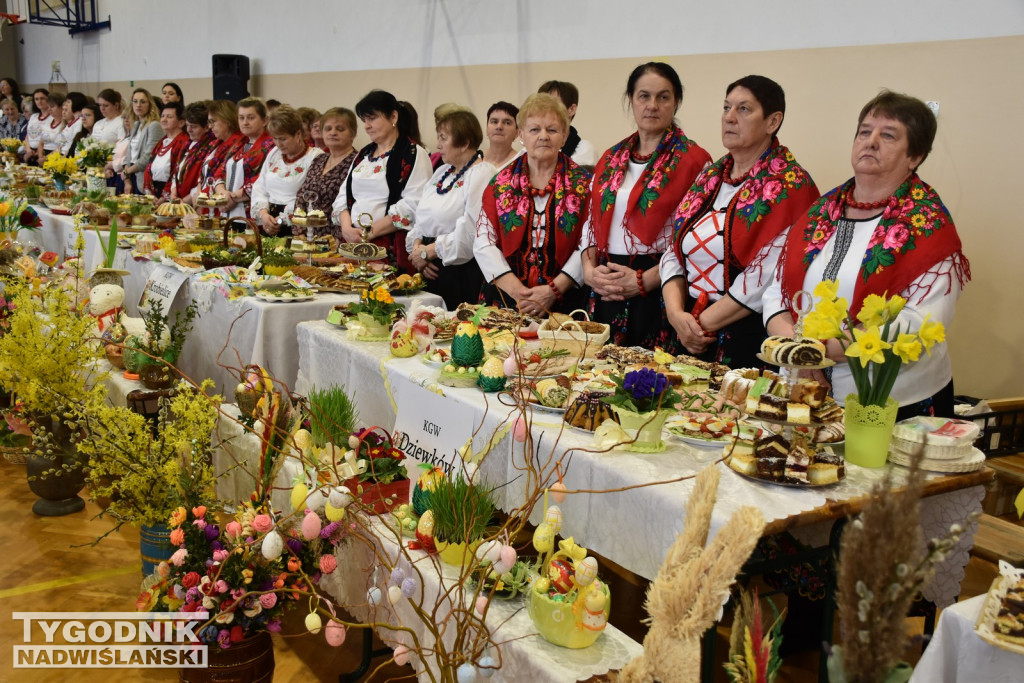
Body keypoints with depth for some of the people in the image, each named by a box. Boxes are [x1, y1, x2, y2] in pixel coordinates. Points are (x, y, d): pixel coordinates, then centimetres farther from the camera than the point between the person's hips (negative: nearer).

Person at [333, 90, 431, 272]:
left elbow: (412, 206, -15)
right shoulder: (363, 155, 20)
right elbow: (343, 196, 17)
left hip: (393, 250, -6)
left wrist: (370, 232, -15)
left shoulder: (414, 155, -3)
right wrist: (346, 227, -4)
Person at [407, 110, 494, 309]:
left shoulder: (482, 176, -11)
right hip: (429, 270, 8)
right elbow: (421, 218, 17)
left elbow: (469, 233, -20)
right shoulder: (442, 172, 17)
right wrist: (417, 247, -3)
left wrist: (428, 252, -13)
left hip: (461, 273, -7)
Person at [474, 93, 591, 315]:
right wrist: (517, 290, -11)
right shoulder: (501, 182, 7)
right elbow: (484, 243, 1)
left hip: (563, 303, -1)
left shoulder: (582, 182, 2)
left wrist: (554, 289, -16)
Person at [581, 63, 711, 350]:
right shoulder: (611, 159, 15)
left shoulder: (693, 160, -3)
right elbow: (591, 222, 15)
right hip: (606, 296, 5)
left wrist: (644, 281, -16)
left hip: (659, 294, -5)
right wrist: (589, 269, -3)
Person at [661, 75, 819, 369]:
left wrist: (703, 322, -16)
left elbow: (766, 277, -19)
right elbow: (675, 253, 7)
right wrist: (676, 313, -9)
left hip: (748, 338, -6)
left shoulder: (790, 187, -9)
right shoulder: (709, 177, 11)